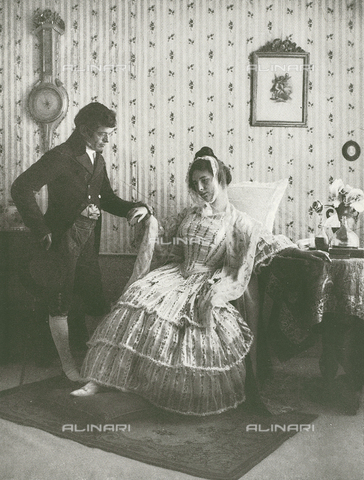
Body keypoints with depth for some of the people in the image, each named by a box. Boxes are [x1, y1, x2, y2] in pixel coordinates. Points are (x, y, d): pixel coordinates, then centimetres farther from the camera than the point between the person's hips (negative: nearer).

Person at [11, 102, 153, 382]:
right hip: (62, 243, -7)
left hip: (88, 243, 7)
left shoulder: (97, 159, 8)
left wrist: (138, 207, -2)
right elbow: (22, 189, -21)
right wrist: (43, 231, -20)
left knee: (97, 303, 12)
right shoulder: (61, 157, -16)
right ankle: (68, 364, 25)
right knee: (60, 306, 9)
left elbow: (107, 198, 16)